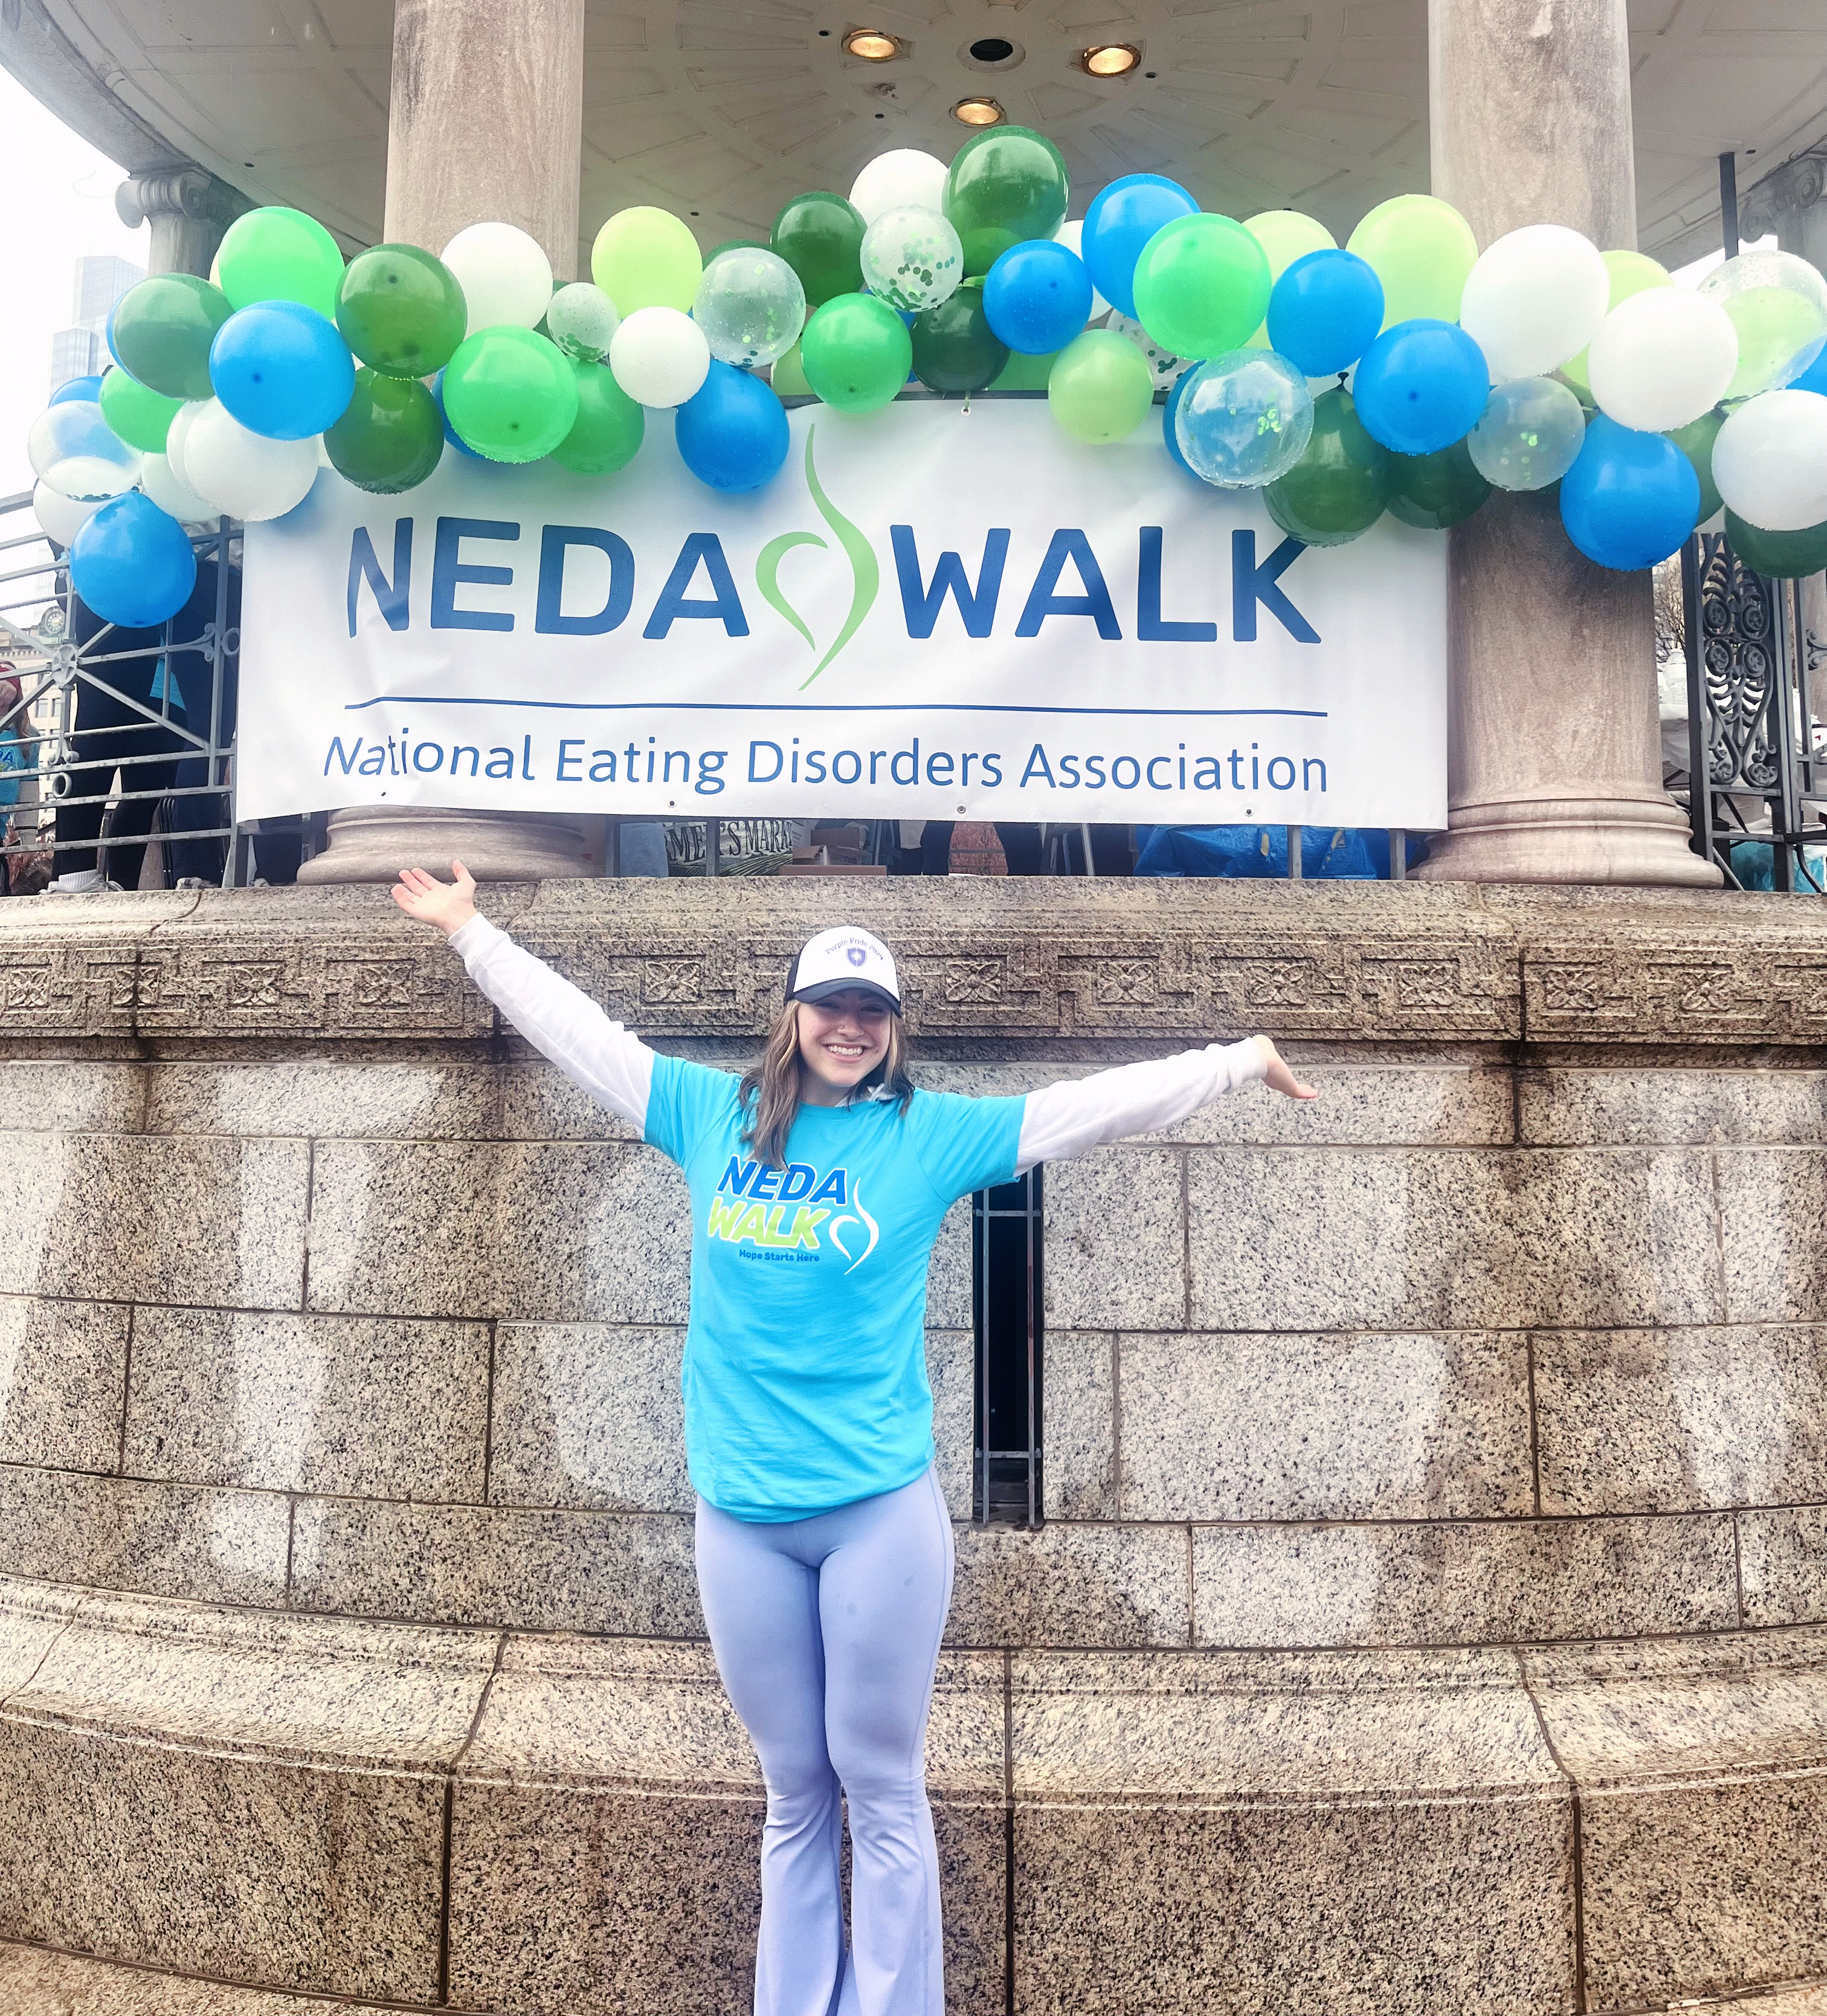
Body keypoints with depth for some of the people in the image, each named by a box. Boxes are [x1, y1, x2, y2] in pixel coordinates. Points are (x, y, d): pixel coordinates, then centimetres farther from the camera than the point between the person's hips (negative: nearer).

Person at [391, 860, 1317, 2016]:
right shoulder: (712, 1112, 4)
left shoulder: (933, 1133, -2)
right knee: (796, 1793, 16)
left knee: (882, 1790, 9)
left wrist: (1239, 1061, -3)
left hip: (882, 1513, -2)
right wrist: (470, 929, 17)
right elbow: (576, 1028, 11)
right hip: (741, 1519, 2)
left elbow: (1099, 1102, -2)